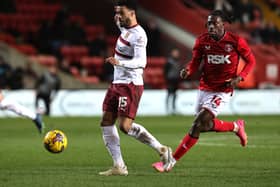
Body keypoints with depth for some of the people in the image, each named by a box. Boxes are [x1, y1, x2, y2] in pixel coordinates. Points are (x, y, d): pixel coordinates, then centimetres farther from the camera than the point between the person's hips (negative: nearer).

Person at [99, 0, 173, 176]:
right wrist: (119, 17, 20)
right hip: (117, 83, 10)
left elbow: (141, 62, -29)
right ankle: (119, 166, 4)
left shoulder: (138, 35, -18)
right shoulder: (125, 28, 10)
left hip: (130, 84, -10)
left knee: (125, 126, -16)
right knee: (106, 123, 3)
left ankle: (162, 149, -1)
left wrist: (119, 62, -41)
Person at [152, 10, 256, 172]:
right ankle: (236, 127, 43)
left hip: (223, 91, -5)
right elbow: (195, 62, 5)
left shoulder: (236, 41, -10)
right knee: (206, 125, 16)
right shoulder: (202, 41, -2)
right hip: (205, 88, 5)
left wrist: (240, 77, -15)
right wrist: (188, 71, -19)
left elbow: (251, 61, 2)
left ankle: (172, 162, -11)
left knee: (198, 124, -16)